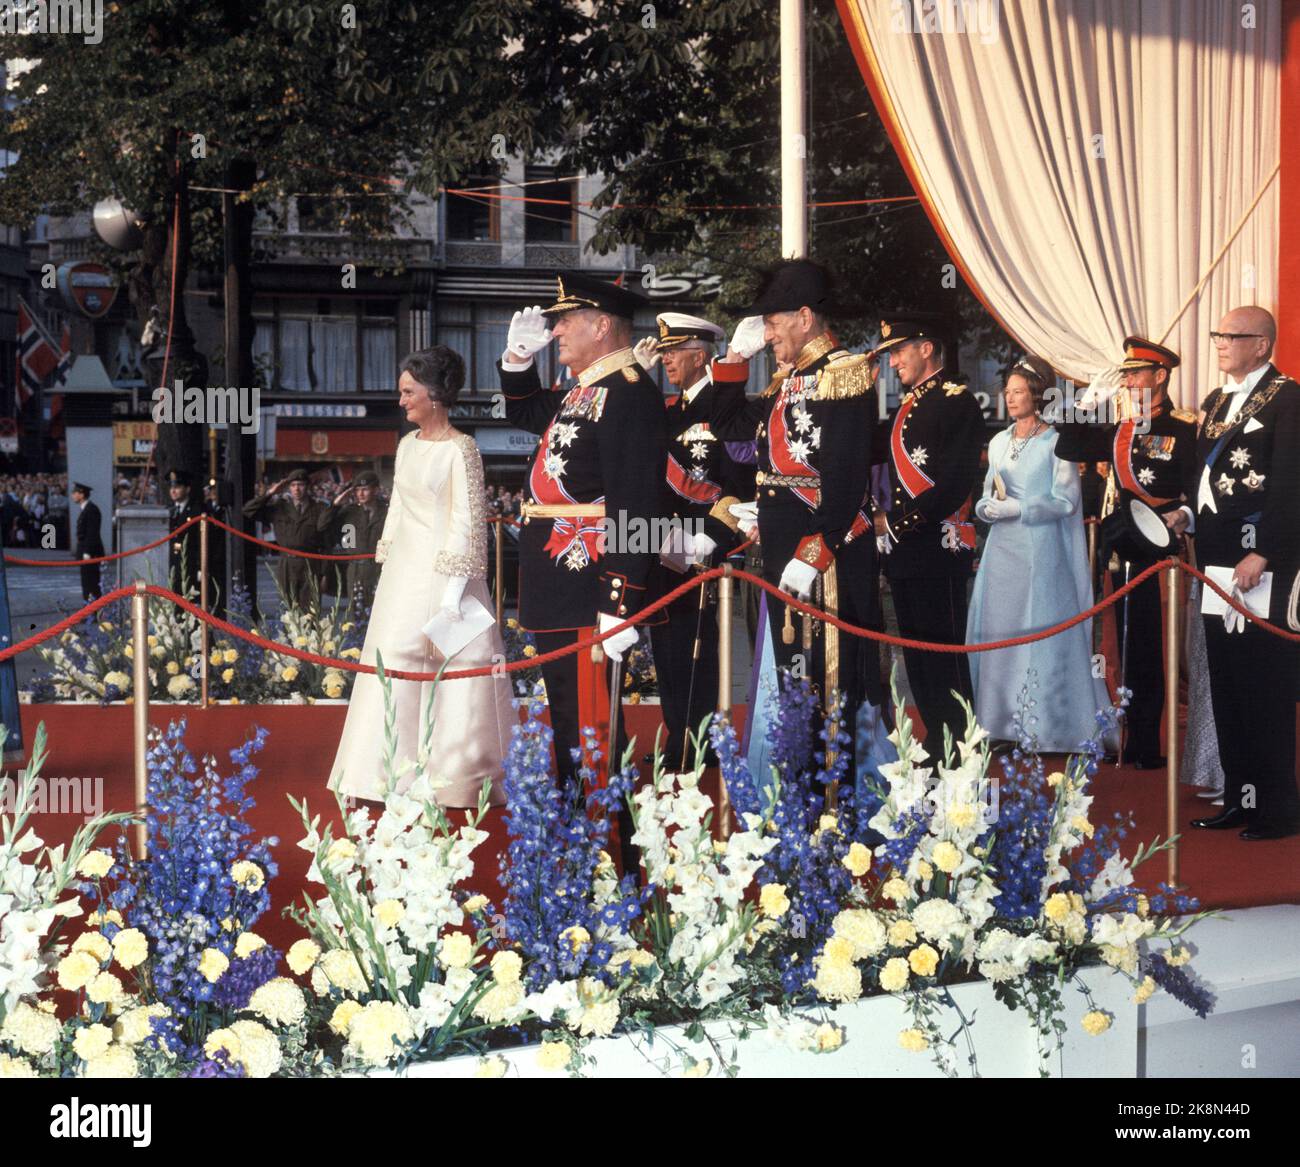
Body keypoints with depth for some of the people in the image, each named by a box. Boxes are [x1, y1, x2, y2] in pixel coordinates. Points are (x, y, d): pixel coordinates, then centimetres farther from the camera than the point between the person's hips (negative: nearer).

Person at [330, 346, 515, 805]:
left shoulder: (460, 449, -10)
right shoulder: (408, 445, 12)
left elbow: (467, 524, -13)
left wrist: (453, 591, -17)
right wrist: (386, 572, 15)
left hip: (442, 572, -7)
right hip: (403, 573, 7)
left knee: (450, 670, -3)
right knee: (395, 664, 6)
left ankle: (455, 777, 5)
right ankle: (402, 772, 13)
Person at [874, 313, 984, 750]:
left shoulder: (958, 402, -8)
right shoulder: (907, 407, 19)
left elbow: (955, 484, -16)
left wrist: (897, 524, -15)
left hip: (939, 549, -9)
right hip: (905, 551, 9)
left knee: (944, 653, -7)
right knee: (917, 656, 11)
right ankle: (935, 744, 19)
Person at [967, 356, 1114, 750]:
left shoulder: (1056, 443, -4)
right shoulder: (998, 443, 14)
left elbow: (1065, 500, -10)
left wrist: (1016, 507, -14)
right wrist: (989, 508, -6)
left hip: (1041, 552, -6)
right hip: (1002, 551, 6)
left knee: (1042, 633, -4)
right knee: (1000, 632, 5)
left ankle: (1048, 724, 2)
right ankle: (1005, 718, 12)